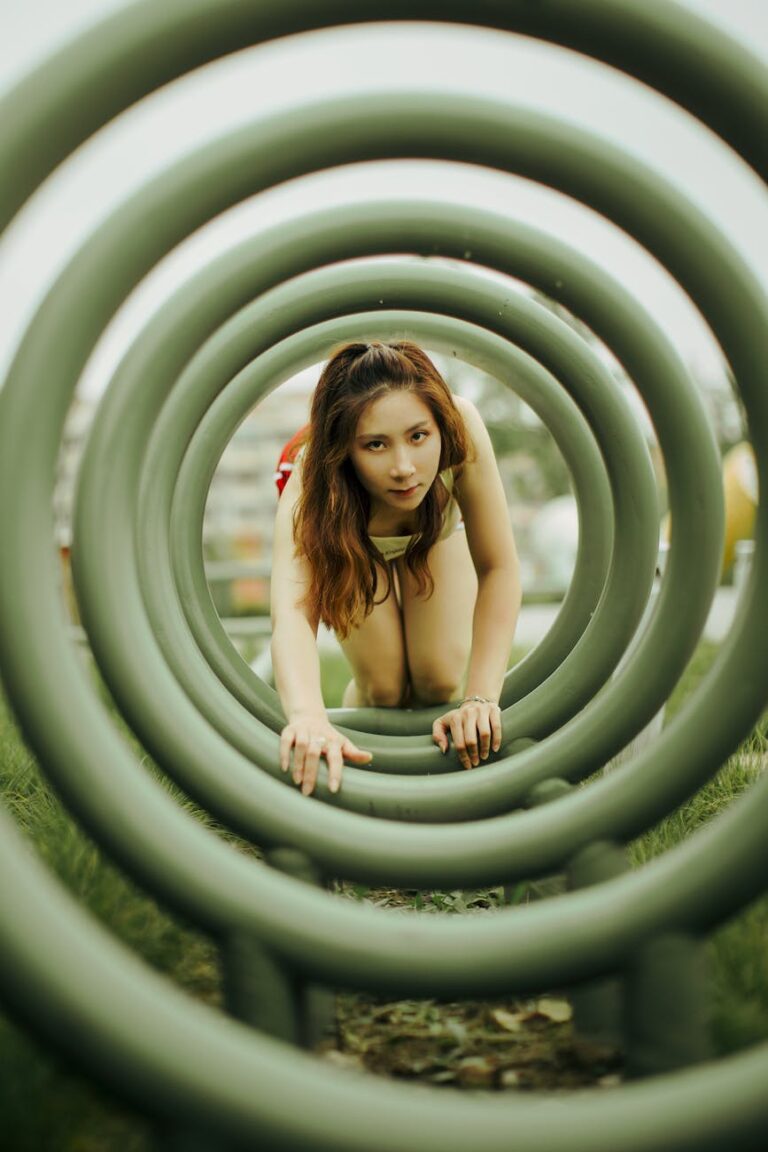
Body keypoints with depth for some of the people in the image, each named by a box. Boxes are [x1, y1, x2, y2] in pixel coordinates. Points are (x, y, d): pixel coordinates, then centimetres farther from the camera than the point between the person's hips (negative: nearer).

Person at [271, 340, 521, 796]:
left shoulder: (462, 427, -42)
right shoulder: (310, 485, -43)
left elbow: (498, 570, -35)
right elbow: (292, 609, -57)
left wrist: (481, 697, -44)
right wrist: (309, 717, -76)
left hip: (438, 536, 1)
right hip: (352, 542, -1)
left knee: (439, 680, -12)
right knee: (382, 689, -14)